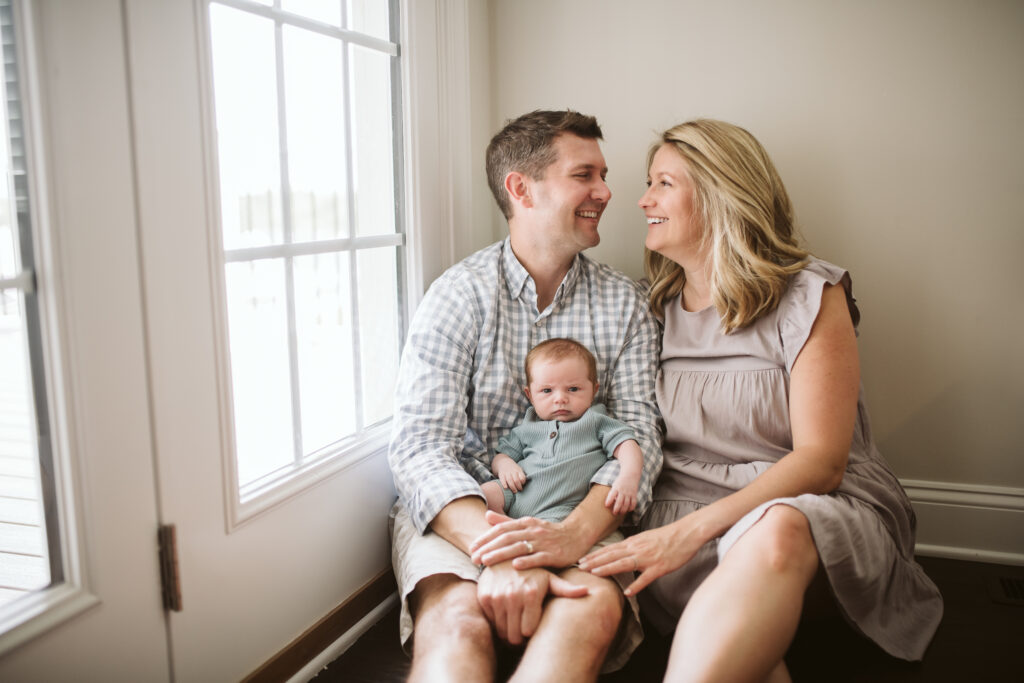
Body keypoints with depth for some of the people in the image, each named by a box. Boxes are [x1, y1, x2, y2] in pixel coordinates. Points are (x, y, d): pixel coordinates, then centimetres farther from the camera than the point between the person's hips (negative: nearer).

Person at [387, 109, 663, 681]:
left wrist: (576, 532, -24)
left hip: (578, 512, 2)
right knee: (457, 616, -34)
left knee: (595, 606, -32)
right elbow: (420, 446, -12)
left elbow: (639, 432, -3)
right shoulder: (458, 296, -3)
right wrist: (493, 549, -31)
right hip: (460, 509, -2)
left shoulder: (625, 303, 6)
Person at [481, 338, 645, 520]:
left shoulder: (596, 421, 14)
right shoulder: (528, 428, 25)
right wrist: (504, 464, 3)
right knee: (486, 492, -23)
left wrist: (628, 479, -19)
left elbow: (626, 445, 2)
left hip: (561, 508, -5)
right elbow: (505, 452, 30)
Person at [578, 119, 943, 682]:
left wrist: (691, 530, -26)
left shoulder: (810, 296, -5)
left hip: (813, 504, -3)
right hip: (687, 506, 3)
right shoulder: (656, 307, 11)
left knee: (775, 532, -40)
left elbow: (821, 461, -14)